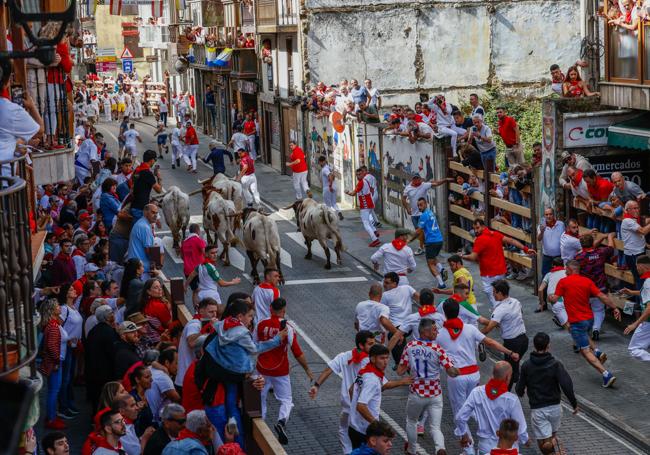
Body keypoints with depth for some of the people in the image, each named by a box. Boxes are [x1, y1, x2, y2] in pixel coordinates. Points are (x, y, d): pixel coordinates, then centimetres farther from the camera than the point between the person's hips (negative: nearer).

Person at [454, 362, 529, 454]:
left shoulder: (477, 393, -8)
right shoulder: (512, 400, -18)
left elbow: (460, 417, -3)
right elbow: (520, 428, -10)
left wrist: (464, 436, 15)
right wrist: (525, 440, 12)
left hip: (485, 446, 4)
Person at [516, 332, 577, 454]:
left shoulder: (526, 366, -5)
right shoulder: (555, 364, -9)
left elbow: (519, 390, 3)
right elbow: (567, 385, -17)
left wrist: (521, 392, 27)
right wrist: (574, 404, -5)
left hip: (537, 409, -1)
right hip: (555, 407, 1)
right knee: (552, 434, 28)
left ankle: (553, 444, -30)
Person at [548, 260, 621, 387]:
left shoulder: (563, 282, -9)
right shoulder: (587, 281, 1)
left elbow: (554, 299, -9)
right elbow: (602, 296, -5)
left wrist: (550, 297, 13)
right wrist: (615, 308, 1)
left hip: (577, 321, -6)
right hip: (589, 318, 6)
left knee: (585, 351, -2)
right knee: (584, 335, 37)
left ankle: (607, 375, -13)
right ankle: (597, 352, 14)